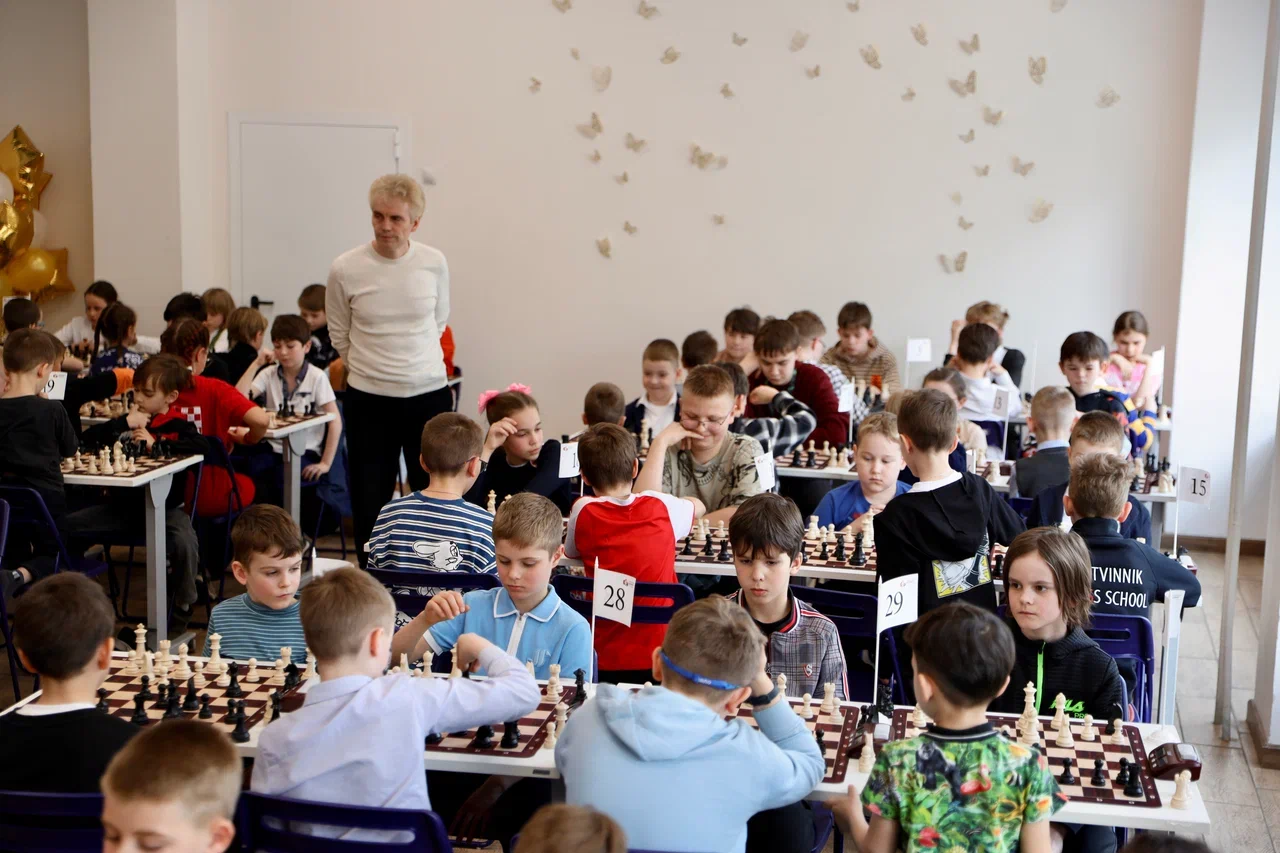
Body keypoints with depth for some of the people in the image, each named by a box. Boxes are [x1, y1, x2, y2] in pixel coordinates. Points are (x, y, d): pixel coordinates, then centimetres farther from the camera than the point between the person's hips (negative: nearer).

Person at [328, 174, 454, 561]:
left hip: (429, 394, 1)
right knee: (369, 500, 5)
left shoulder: (434, 263, -2)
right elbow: (339, 335, 7)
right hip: (368, 400, -1)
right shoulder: (346, 269, -7)